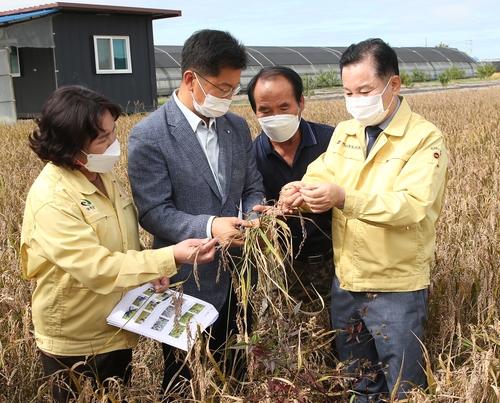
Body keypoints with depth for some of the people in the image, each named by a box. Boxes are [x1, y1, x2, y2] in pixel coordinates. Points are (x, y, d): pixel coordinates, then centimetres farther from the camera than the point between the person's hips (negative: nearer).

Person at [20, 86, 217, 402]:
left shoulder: (101, 175, -1)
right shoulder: (52, 201, -27)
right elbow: (98, 269, -31)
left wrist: (152, 268, -5)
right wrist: (171, 258, -34)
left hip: (117, 331, 7)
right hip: (76, 344, -7)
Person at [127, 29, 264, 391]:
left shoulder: (238, 127, 6)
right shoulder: (149, 136, -14)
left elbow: (252, 188, 10)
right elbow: (154, 212, -17)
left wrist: (255, 212, -13)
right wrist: (209, 226, -30)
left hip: (237, 278, 5)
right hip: (186, 284, -5)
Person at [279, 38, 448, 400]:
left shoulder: (425, 138, -14)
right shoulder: (344, 133, 6)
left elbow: (412, 205, -26)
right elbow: (320, 177, -3)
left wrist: (344, 198, -39)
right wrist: (299, 192, -27)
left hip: (396, 288, -5)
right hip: (345, 282, 6)